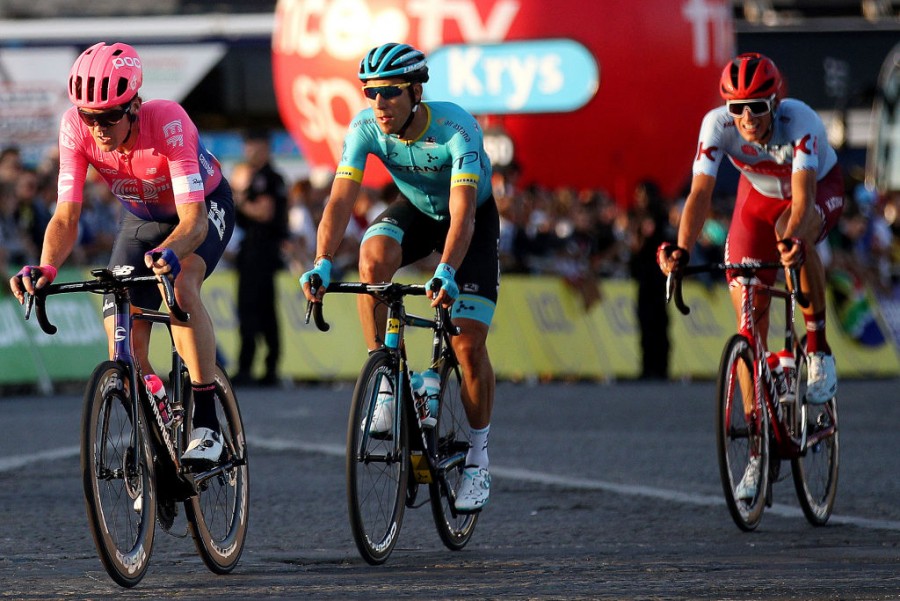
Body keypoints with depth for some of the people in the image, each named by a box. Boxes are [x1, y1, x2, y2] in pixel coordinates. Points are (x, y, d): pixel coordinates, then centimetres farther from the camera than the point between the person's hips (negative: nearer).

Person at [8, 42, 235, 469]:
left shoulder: (167, 121, -38)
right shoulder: (76, 128, -28)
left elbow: (193, 218, -44)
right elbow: (66, 217, -28)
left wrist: (170, 253, -65)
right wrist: (46, 268, -48)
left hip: (203, 206, -4)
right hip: (142, 218, 4)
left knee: (181, 285, -35)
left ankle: (206, 427, -29)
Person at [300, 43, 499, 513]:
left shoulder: (456, 129, -35)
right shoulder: (366, 127, -25)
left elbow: (462, 212, -44)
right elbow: (341, 198, -30)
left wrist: (446, 272, -59)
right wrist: (322, 263, -45)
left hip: (472, 219, -3)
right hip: (415, 210, 3)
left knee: (469, 343, -11)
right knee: (373, 258, -33)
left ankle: (477, 457, 9)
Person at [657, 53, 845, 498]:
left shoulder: (800, 122, -37)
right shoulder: (717, 125, -30)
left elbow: (802, 195, -47)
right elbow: (700, 193, -36)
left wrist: (792, 238, -66)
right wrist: (682, 249, -52)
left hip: (820, 187, -3)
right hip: (759, 193, 3)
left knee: (793, 234, -40)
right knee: (749, 321, -6)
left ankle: (819, 349, -18)